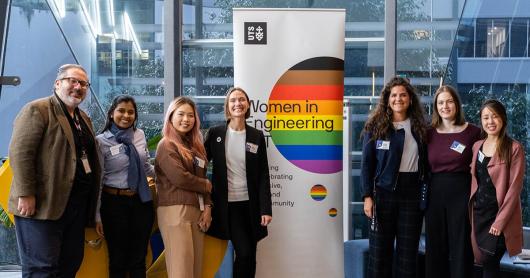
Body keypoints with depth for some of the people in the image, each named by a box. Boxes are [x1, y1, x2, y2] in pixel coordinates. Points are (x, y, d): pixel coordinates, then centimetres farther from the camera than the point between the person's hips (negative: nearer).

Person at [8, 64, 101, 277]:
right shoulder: (37, 110, -6)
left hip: (77, 206, 8)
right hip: (43, 205, -8)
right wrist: (26, 195, -19)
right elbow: (19, 153, -14)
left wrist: (90, 201, 15)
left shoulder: (84, 119, 20)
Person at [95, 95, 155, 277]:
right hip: (114, 202, -3)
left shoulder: (140, 135, 5)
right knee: (118, 259, 9)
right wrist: (97, 216, -7)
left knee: (139, 259, 11)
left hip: (142, 201, 4)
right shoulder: (102, 141, -7)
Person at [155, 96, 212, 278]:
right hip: (175, 211, -7)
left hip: (196, 211, 8)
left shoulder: (194, 145, 18)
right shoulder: (166, 145, -5)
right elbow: (180, 178, -16)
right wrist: (207, 186, -1)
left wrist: (207, 207, 2)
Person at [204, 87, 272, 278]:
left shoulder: (257, 136, 3)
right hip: (227, 204, -2)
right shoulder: (215, 133, -1)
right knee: (244, 253, -11)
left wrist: (266, 209, -5)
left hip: (250, 204, 2)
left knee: (250, 256, 7)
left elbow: (263, 175, 2)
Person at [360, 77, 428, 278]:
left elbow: (425, 163, 9)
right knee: (380, 247, 3)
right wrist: (367, 196, -9)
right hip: (384, 191, -2)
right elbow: (367, 164, -1)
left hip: (412, 192, 2)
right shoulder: (375, 127, 1)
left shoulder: (419, 128, 8)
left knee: (408, 248, 7)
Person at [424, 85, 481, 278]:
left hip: (461, 193, -3)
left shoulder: (473, 132, -3)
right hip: (435, 193, 3)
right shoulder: (430, 133, 6)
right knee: (435, 247, 10)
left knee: (461, 246, 3)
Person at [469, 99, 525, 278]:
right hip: (479, 212, 5)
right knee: (486, 262, 6)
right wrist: (471, 211, 5)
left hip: (500, 215, -5)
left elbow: (514, 187, -12)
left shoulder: (514, 148, -8)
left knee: (489, 263, -10)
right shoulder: (477, 146, 10)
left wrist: (500, 220, -16)